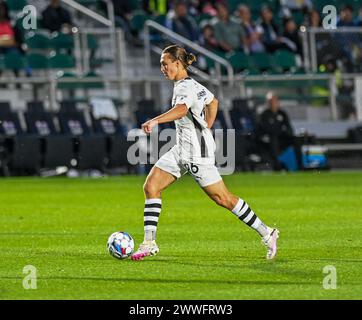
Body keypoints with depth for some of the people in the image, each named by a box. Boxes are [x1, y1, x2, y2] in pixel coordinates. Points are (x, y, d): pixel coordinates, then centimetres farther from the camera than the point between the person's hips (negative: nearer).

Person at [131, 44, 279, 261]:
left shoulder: (186, 88, -19)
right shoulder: (190, 84, 11)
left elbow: (181, 109, -42)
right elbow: (213, 102, 28)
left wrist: (155, 121, -58)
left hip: (197, 151, -10)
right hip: (181, 150, 10)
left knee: (222, 198, -3)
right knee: (151, 186, -2)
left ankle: (267, 234, 8)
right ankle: (149, 243, -1)